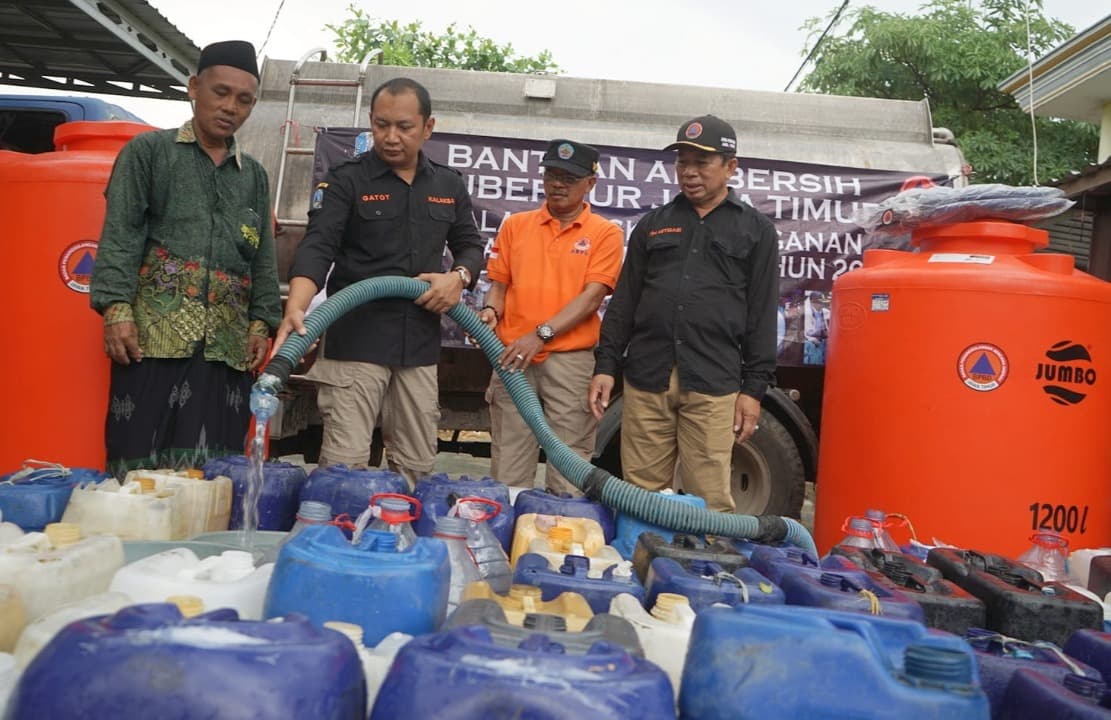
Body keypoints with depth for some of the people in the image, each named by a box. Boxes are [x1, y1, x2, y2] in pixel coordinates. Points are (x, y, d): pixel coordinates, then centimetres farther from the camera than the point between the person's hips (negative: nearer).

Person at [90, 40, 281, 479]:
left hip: (227, 341, 4)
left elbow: (264, 257, 18)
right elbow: (120, 235, -2)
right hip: (155, 330, -3)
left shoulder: (254, 176, 19)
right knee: (143, 454, -6)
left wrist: (262, 322, 6)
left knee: (212, 468, 2)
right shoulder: (147, 151, 7)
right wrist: (117, 308, -12)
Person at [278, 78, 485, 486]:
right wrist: (296, 309, -30)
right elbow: (317, 247, -13)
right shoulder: (347, 180, -2)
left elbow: (471, 245, 21)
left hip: (420, 343, 4)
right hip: (355, 341, -4)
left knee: (417, 467, 9)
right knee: (344, 464, -8)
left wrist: (459, 276, -3)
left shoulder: (449, 186, 12)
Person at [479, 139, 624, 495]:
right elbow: (500, 283, 13)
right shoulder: (515, 225, 11)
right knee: (507, 466, 5)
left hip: (572, 360, -2)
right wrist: (491, 311, -9)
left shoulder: (605, 233, 1)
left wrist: (541, 335, -17)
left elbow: (593, 295, -7)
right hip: (513, 356, 3)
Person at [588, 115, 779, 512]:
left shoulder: (756, 231, 9)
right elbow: (624, 301, 15)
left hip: (713, 384, -2)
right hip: (645, 378, 3)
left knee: (710, 502, -3)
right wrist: (606, 365, 6)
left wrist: (754, 388, -3)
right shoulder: (652, 224, 16)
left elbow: (762, 315, 4)